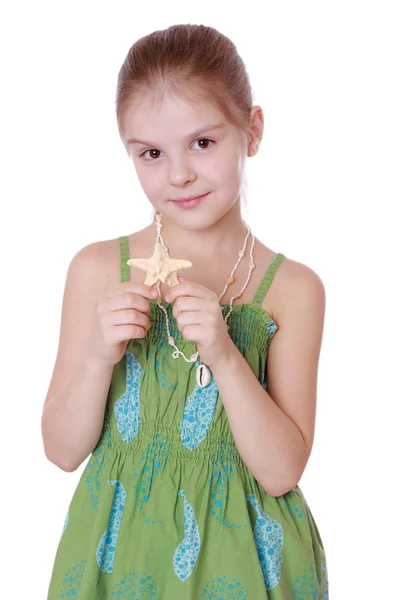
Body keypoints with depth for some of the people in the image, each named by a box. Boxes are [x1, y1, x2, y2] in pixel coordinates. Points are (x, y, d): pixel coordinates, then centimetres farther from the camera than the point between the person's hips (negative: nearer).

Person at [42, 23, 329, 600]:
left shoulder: (293, 289, -10)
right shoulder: (97, 269, -7)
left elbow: (281, 472, -12)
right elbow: (64, 451, -3)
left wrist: (225, 356, -24)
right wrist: (98, 358, -20)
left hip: (241, 550, -1)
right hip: (119, 547, 1)